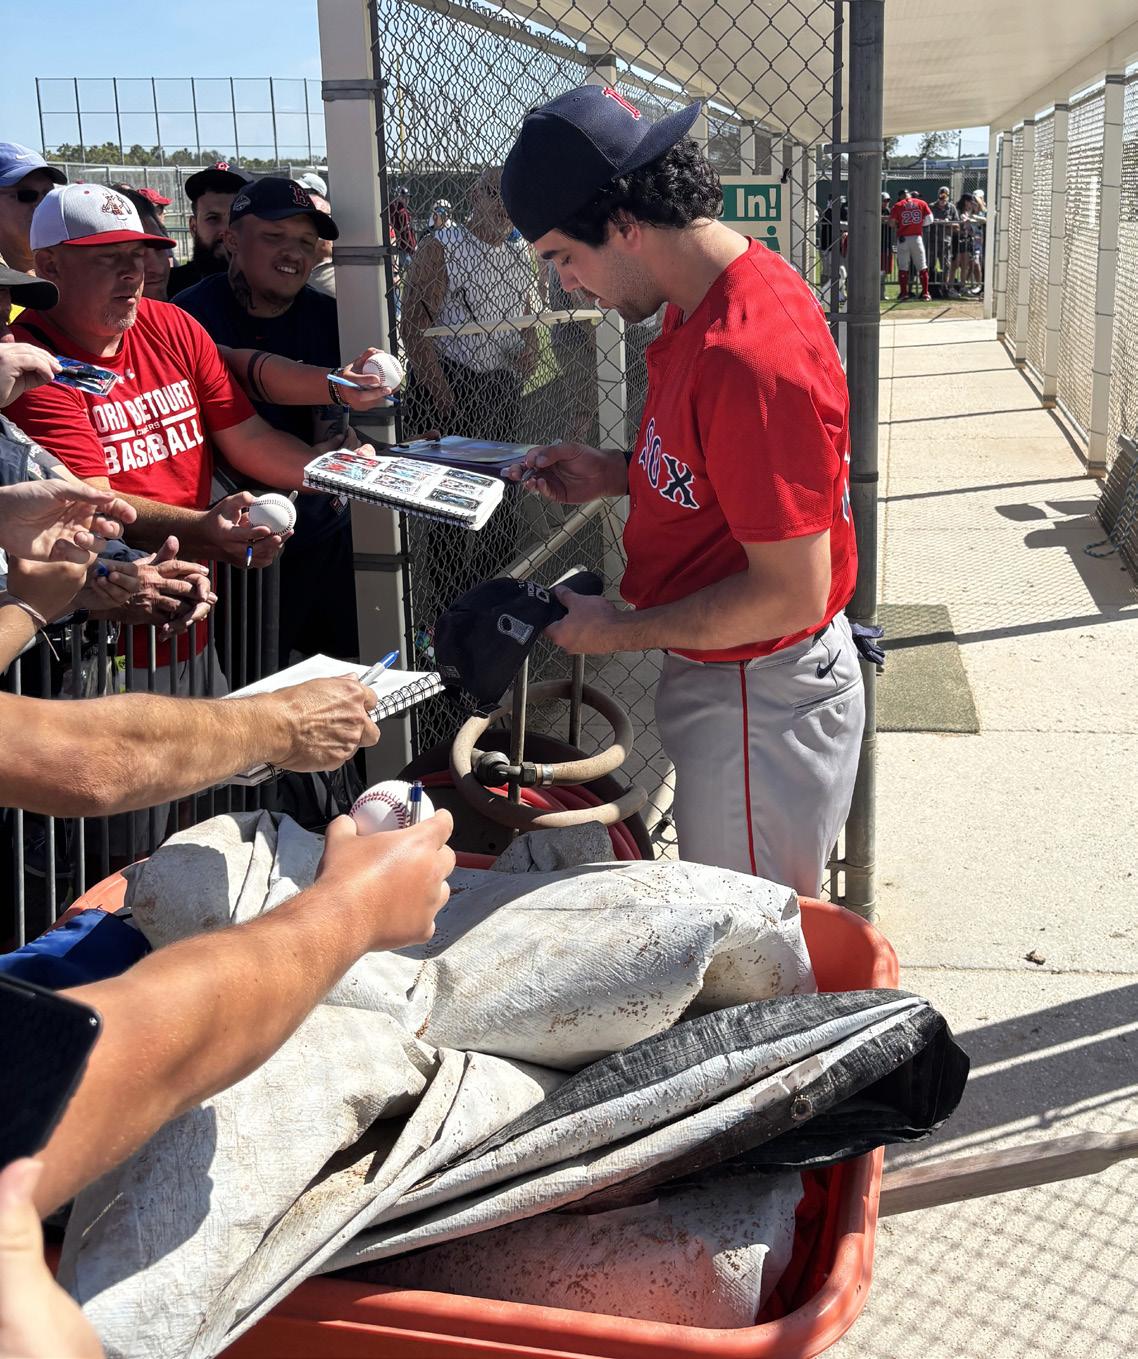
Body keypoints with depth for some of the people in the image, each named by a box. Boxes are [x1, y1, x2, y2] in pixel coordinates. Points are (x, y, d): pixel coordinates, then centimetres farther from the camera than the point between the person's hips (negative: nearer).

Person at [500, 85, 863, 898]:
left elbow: (791, 593, -27)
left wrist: (619, 633, -17)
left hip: (760, 705, -9)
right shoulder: (706, 302, 3)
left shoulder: (749, 357, -29)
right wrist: (615, 474, 4)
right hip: (723, 679, 10)